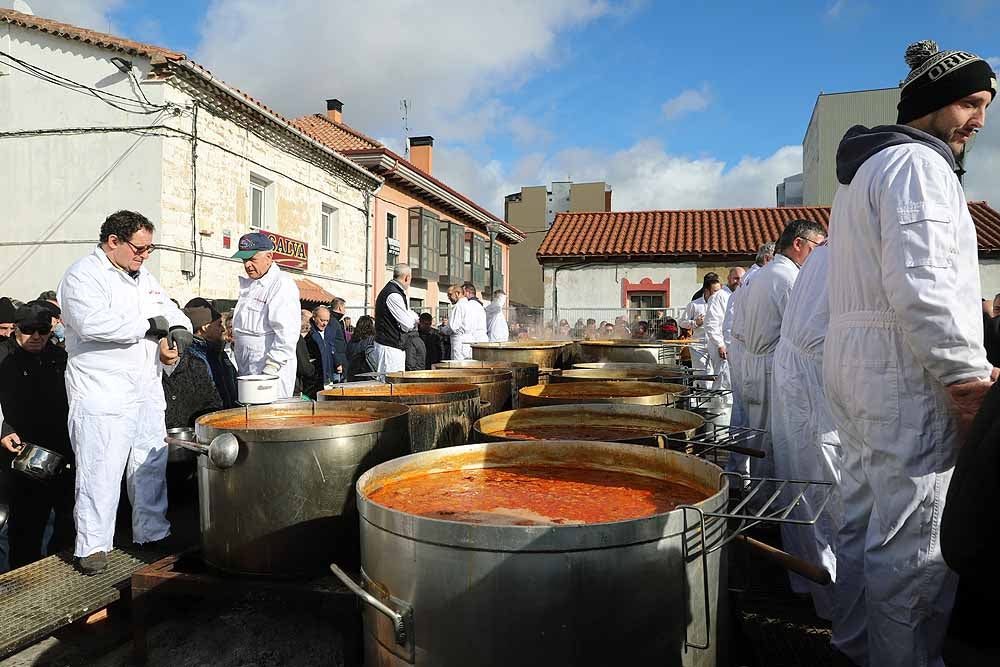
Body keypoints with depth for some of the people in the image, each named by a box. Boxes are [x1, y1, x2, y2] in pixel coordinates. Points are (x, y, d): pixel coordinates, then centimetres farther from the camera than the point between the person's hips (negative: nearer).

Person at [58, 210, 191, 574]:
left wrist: (178, 332, -4)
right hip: (102, 395, -7)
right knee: (101, 472, -3)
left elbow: (171, 312, 20)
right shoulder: (83, 275, -9)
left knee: (151, 466, 13)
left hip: (147, 392, 8)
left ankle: (153, 532, 26)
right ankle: (92, 545, 11)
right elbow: (92, 322, -26)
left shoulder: (142, 277, 16)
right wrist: (149, 326, -16)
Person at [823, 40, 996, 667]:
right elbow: (919, 285, -21)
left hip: (853, 367, 11)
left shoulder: (864, 169, 23)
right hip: (906, 377, -10)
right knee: (915, 545, -3)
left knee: (866, 518, 18)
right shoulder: (917, 163, -9)